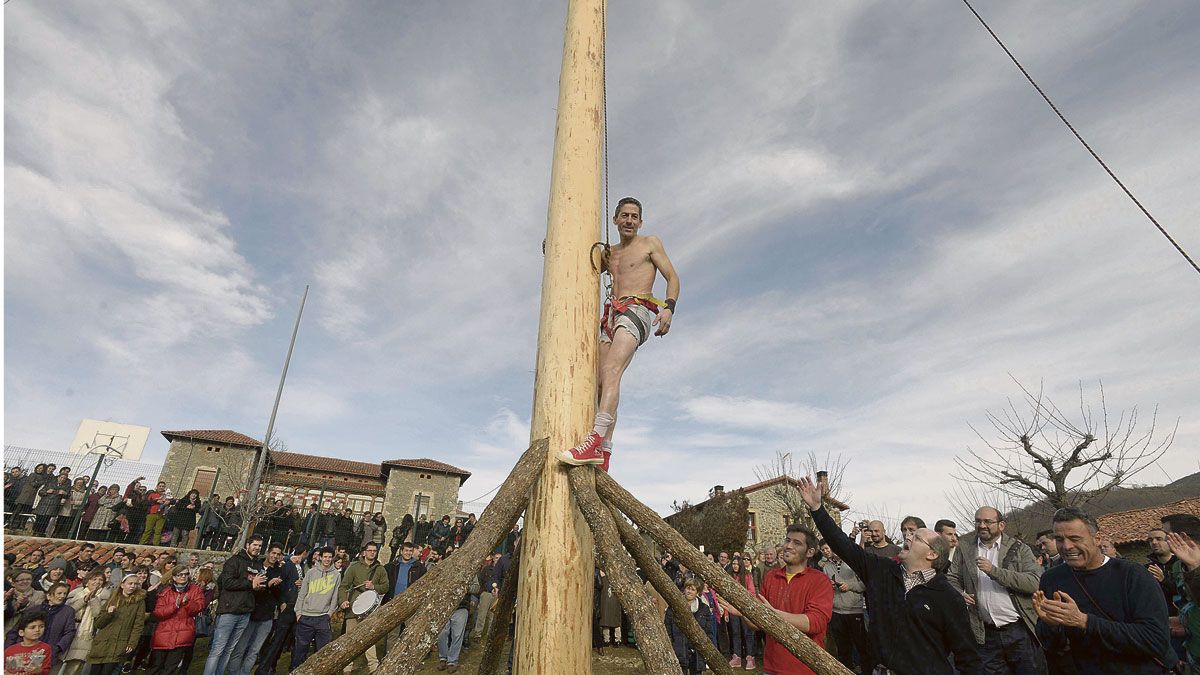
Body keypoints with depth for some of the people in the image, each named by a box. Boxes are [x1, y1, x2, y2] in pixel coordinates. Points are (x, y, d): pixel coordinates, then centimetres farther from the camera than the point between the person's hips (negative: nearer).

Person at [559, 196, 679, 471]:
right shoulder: (609, 254, 28)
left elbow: (673, 278, 6)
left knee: (611, 372, -27)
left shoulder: (651, 243, 14)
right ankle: (604, 452, -11)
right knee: (600, 381, -8)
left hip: (637, 310, -6)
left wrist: (669, 307, -14)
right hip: (611, 315, 6)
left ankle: (595, 442, -38)